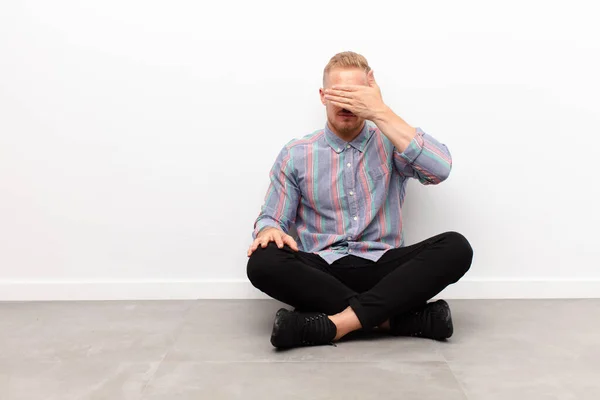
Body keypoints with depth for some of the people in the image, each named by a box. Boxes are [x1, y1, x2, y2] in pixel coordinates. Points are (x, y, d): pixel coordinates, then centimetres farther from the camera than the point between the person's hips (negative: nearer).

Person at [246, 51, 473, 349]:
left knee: (456, 247, -25)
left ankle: (339, 322, -32)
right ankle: (392, 318, -27)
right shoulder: (296, 154, 7)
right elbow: (272, 217, 9)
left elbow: (439, 169, -16)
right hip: (322, 271, 0)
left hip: (382, 267, 0)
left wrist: (380, 113, -16)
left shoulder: (392, 143, 5)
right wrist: (269, 230, -18)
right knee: (263, 262, -30)